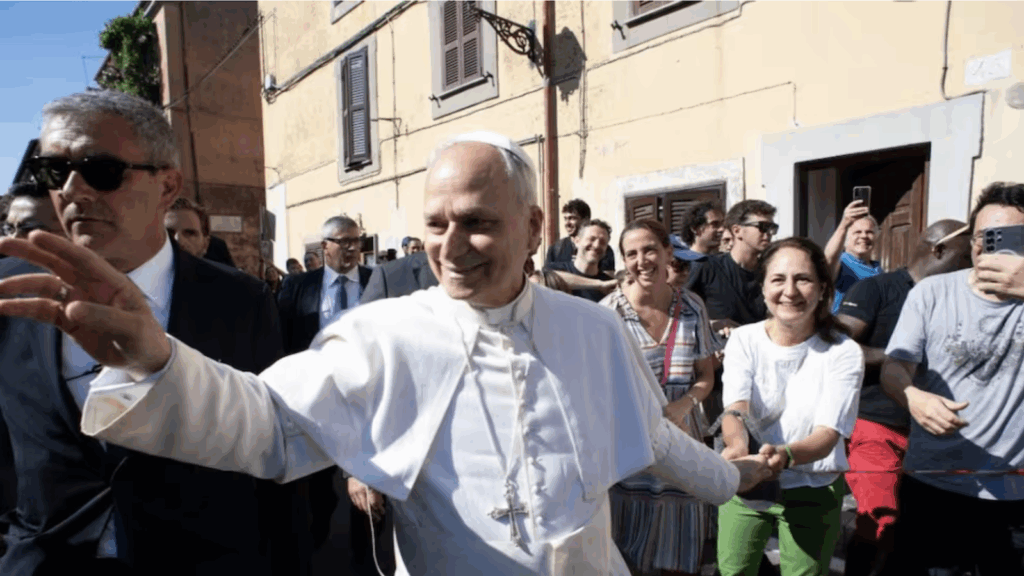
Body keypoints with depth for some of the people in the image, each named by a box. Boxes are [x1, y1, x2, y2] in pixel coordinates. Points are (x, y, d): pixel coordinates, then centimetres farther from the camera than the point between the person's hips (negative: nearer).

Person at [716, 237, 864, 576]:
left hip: (813, 489, -1)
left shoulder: (844, 353, -13)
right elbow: (735, 408, -22)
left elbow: (829, 433, -22)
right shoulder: (744, 339, -9)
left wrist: (785, 455, -43)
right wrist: (737, 445, -45)